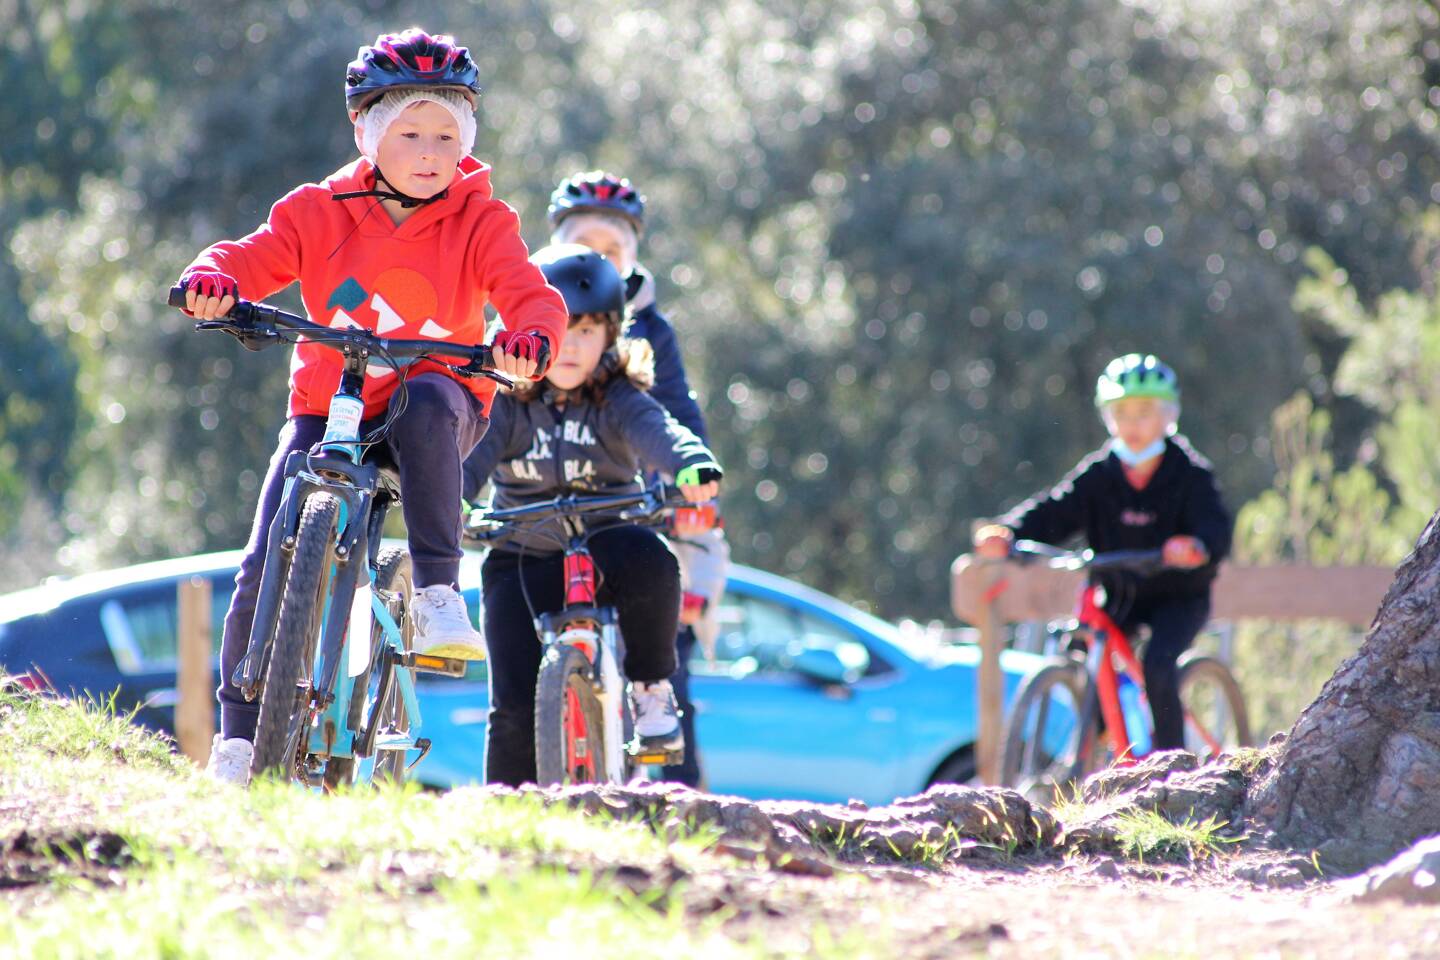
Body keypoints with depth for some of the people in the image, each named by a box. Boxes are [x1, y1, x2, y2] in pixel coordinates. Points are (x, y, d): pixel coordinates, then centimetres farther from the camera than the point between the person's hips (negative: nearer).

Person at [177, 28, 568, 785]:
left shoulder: (481, 223, -5)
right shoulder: (319, 212, -1)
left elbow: (528, 293, -19)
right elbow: (256, 257, -9)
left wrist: (531, 338, -43)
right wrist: (213, 280, -35)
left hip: (438, 403, -2)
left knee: (426, 406, -40)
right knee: (264, 572, -11)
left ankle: (436, 595, -35)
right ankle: (238, 735, 7)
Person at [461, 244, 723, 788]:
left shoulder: (616, 400, -4)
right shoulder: (506, 401, -2)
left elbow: (654, 431, -24)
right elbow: (474, 454, -17)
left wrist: (692, 464, -48)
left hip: (602, 545, -1)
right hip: (523, 559, 1)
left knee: (649, 561, -37)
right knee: (515, 707, -11)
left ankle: (651, 685, -12)